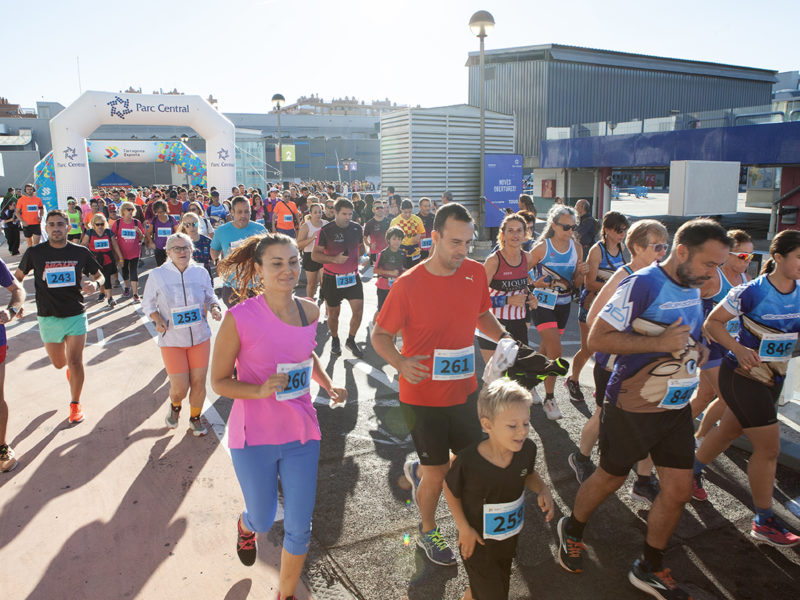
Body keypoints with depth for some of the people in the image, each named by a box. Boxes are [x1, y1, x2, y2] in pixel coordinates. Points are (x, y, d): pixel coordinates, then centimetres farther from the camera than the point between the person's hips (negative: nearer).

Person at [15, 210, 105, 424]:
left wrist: (94, 284, -15)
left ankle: (75, 404, 14)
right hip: (48, 317, 1)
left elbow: (99, 275, 9)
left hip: (76, 315, -1)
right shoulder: (35, 252, -3)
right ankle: (69, 367, 51)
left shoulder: (81, 252, -3)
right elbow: (17, 277, 10)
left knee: (75, 362, -5)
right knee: (59, 363, 13)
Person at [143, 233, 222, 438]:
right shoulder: (157, 275, -4)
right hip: (172, 340, -2)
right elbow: (148, 304, 6)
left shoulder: (201, 272, 0)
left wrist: (214, 309, -8)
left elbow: (210, 297, 13)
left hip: (200, 337, 2)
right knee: (180, 387, -3)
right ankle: (174, 405, 35)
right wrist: (157, 320, -12)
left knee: (198, 382, 6)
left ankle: (195, 418, 32)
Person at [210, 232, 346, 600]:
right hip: (255, 435, -3)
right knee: (263, 520, 17)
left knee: (299, 526, 11)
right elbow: (219, 381, -9)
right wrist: (260, 390, -26)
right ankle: (245, 526, 57)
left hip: (301, 433, 3)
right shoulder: (240, 318, -17)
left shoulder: (309, 311, -3)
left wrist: (328, 386, 2)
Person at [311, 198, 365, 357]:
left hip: (353, 276, 3)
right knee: (333, 313, 9)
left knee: (358, 309, -5)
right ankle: (335, 340, 35)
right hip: (332, 278, -3)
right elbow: (315, 255, -12)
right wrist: (334, 259, -25)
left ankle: (351, 340, 17)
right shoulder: (325, 230, -11)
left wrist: (361, 255, -1)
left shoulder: (357, 228, 2)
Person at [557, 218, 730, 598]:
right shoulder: (642, 284, -20)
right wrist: (658, 343, -28)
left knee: (678, 490, 8)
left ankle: (650, 569, 29)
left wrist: (698, 348, 2)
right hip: (633, 407, -7)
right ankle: (572, 530, 40)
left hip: (677, 407, 7)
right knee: (610, 479, 12)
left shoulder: (692, 288, 6)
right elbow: (596, 339, -23)